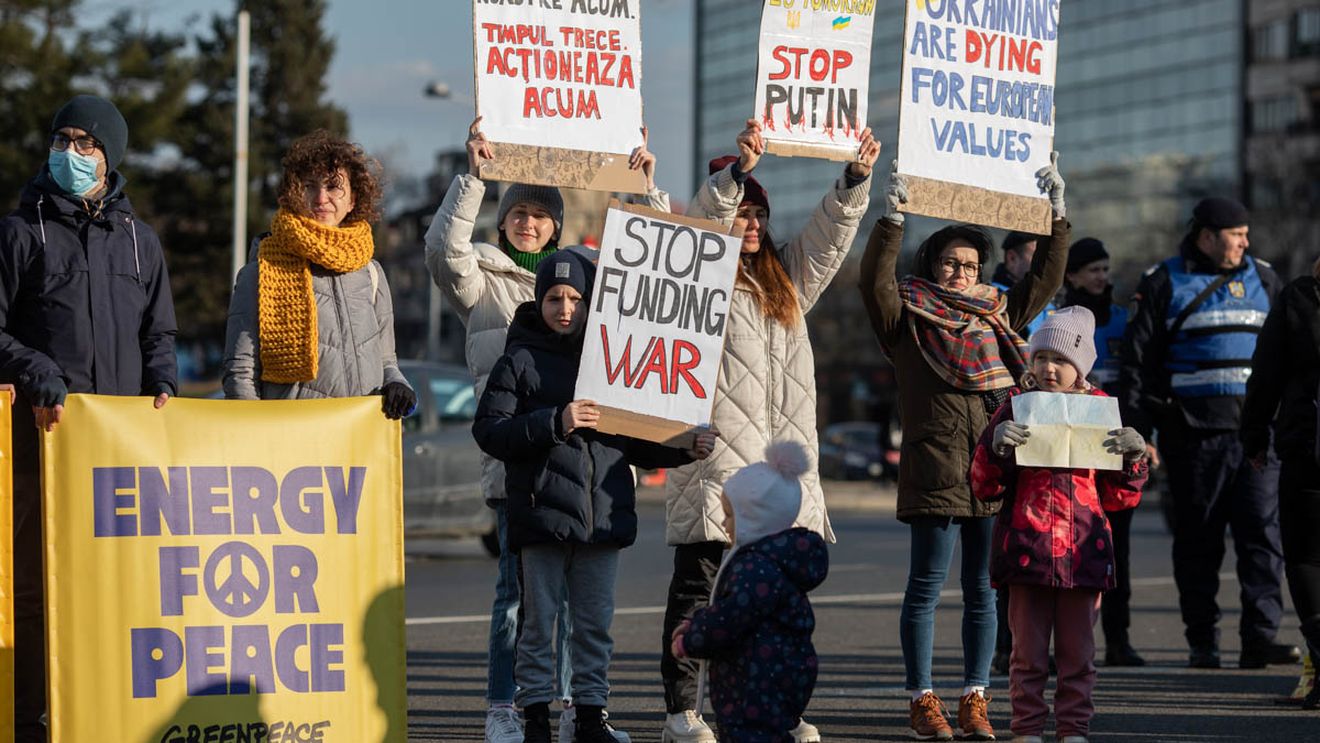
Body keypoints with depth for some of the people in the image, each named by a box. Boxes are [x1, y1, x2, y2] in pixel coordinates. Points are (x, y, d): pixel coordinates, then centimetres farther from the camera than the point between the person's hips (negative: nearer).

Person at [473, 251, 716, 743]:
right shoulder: (520, 361, 1)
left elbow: (634, 442, 20)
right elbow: (489, 430, -8)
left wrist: (685, 450, 5)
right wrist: (554, 423, -18)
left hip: (604, 513, 3)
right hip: (541, 512, -3)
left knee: (596, 623, 8)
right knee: (538, 620, 2)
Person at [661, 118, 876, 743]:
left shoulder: (787, 278, 21)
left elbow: (830, 232, 16)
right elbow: (700, 221, -14)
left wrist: (857, 176, 1)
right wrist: (740, 168, -28)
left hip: (784, 458, 6)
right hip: (717, 455, -6)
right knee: (697, 585, -3)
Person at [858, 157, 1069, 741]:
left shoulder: (998, 316, 18)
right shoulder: (908, 320, 3)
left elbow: (1046, 278, 21)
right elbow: (876, 281, -13)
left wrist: (1056, 215, 14)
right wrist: (893, 218, -21)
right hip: (934, 470, -5)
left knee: (984, 590, 6)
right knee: (926, 588, -1)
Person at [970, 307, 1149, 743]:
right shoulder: (1015, 409, 4)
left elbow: (1120, 497, 12)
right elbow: (984, 488, 3)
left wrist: (1132, 457, -6)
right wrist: (996, 448, -15)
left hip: (1083, 551, 1)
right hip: (1027, 547, -1)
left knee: (1077, 651, 6)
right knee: (1028, 650, 2)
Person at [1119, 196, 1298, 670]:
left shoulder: (1261, 279, 15)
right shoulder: (1165, 284, 4)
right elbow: (1136, 361, 2)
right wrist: (1139, 434, -5)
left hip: (1257, 432, 3)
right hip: (1195, 433, -2)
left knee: (1263, 533, -7)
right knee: (1197, 541, 3)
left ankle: (1260, 638, -9)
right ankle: (1202, 643, 10)